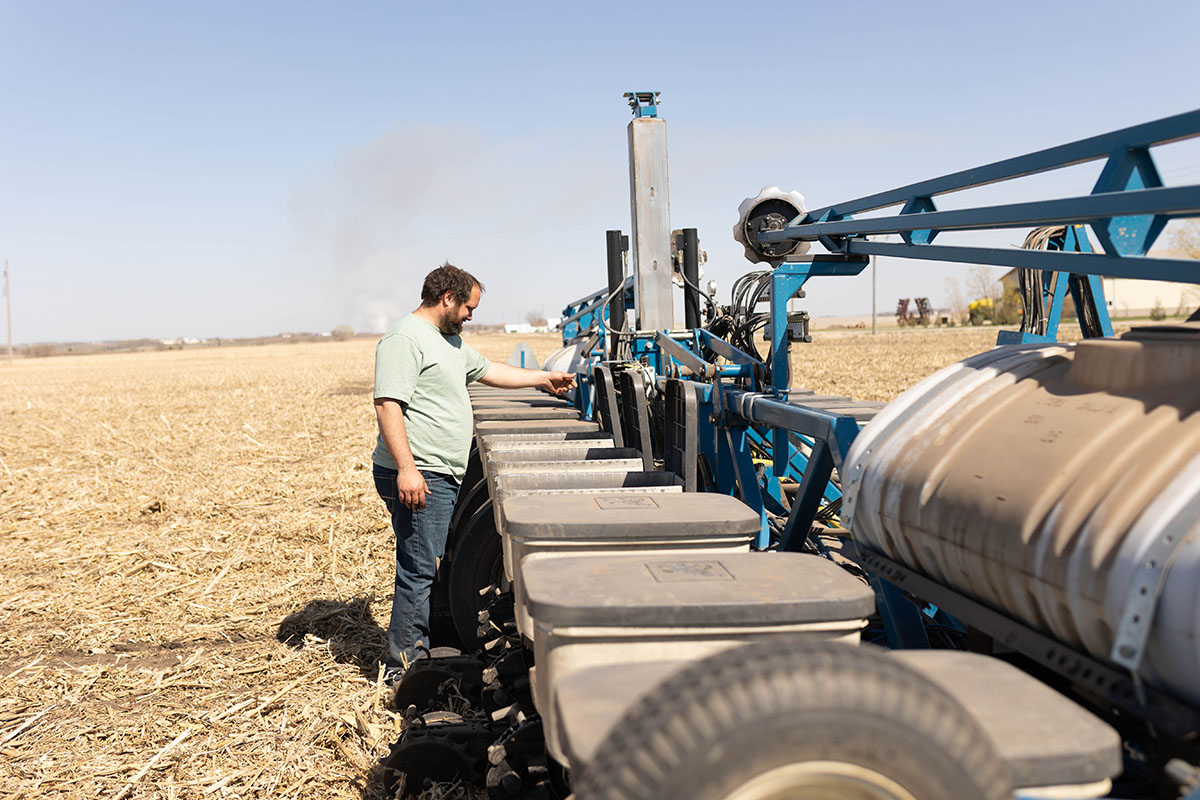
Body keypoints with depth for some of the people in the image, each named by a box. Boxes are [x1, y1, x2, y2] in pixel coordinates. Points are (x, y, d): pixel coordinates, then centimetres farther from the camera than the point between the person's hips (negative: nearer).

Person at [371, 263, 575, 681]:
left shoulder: (451, 342, 22)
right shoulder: (405, 339, -12)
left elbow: (489, 370, 35)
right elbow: (387, 405, -20)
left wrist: (544, 378, 36)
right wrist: (407, 469, -26)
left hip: (443, 477, 10)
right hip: (416, 479, -10)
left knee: (424, 566, 14)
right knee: (419, 570, -7)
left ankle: (417, 650, 22)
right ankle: (403, 663, 1)